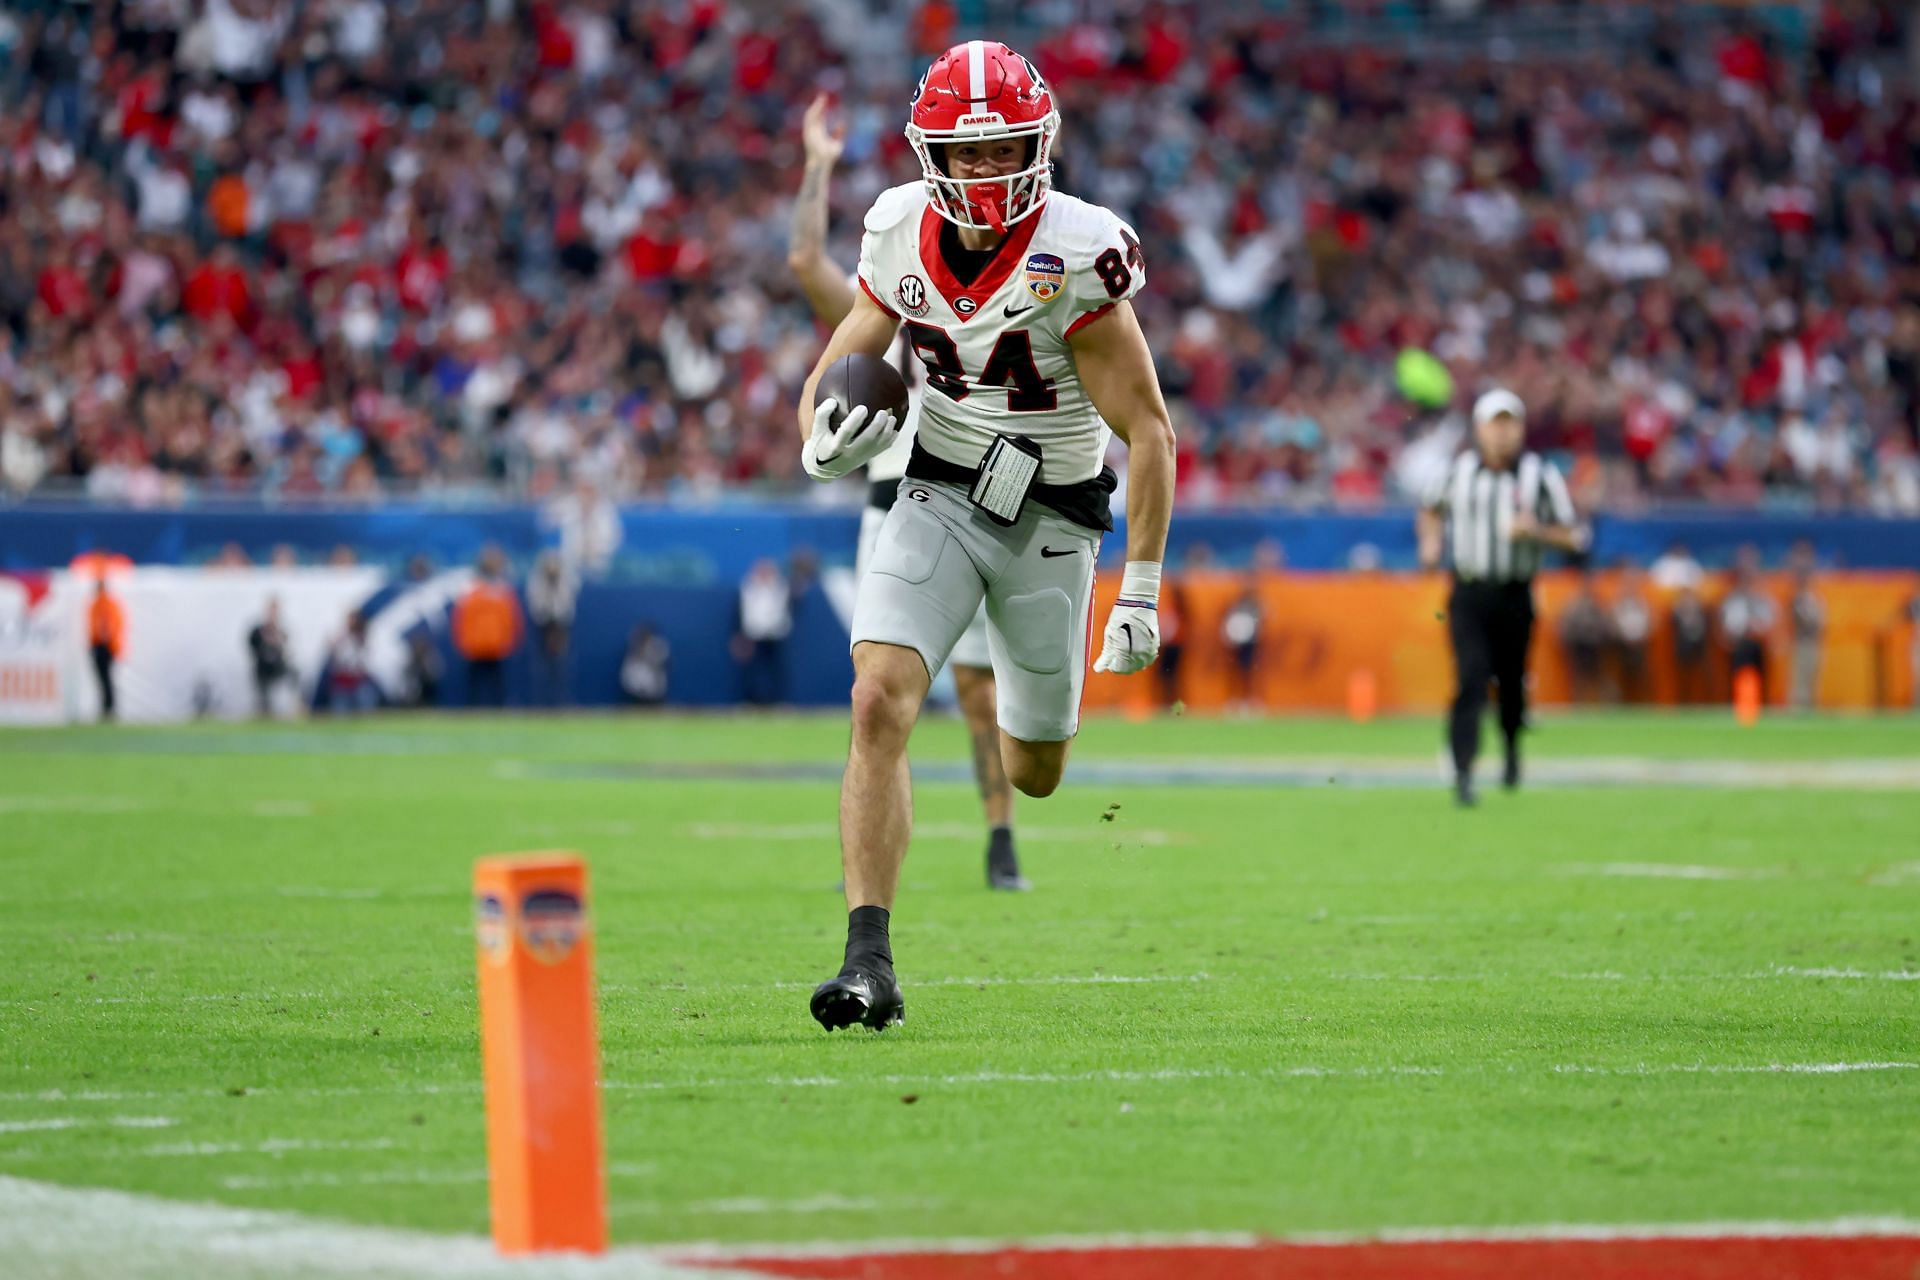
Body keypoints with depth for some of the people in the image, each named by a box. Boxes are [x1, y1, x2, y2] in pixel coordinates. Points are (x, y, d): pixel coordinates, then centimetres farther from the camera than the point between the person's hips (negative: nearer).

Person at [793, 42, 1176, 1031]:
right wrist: (825, 443, -20)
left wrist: (1141, 593, -17)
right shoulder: (901, 235, -6)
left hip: (1049, 521, -2)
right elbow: (832, 377, 5)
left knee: (1032, 776, 12)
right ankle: (869, 965, -22)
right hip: (937, 497, 2)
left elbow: (1149, 433, -15)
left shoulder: (1076, 259, -20)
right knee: (879, 704, -22)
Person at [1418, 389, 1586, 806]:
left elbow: (1574, 537, -2)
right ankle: (1463, 773, -17)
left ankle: (1512, 748, 40)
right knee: (1470, 680, -15)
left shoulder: (1540, 475, -3)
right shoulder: (1460, 471, 3)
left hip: (1514, 598, 0)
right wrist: (1431, 542, 4)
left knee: (1512, 683, 9)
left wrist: (1536, 531, -20)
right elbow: (1432, 510, 23)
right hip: (1468, 595, 0)